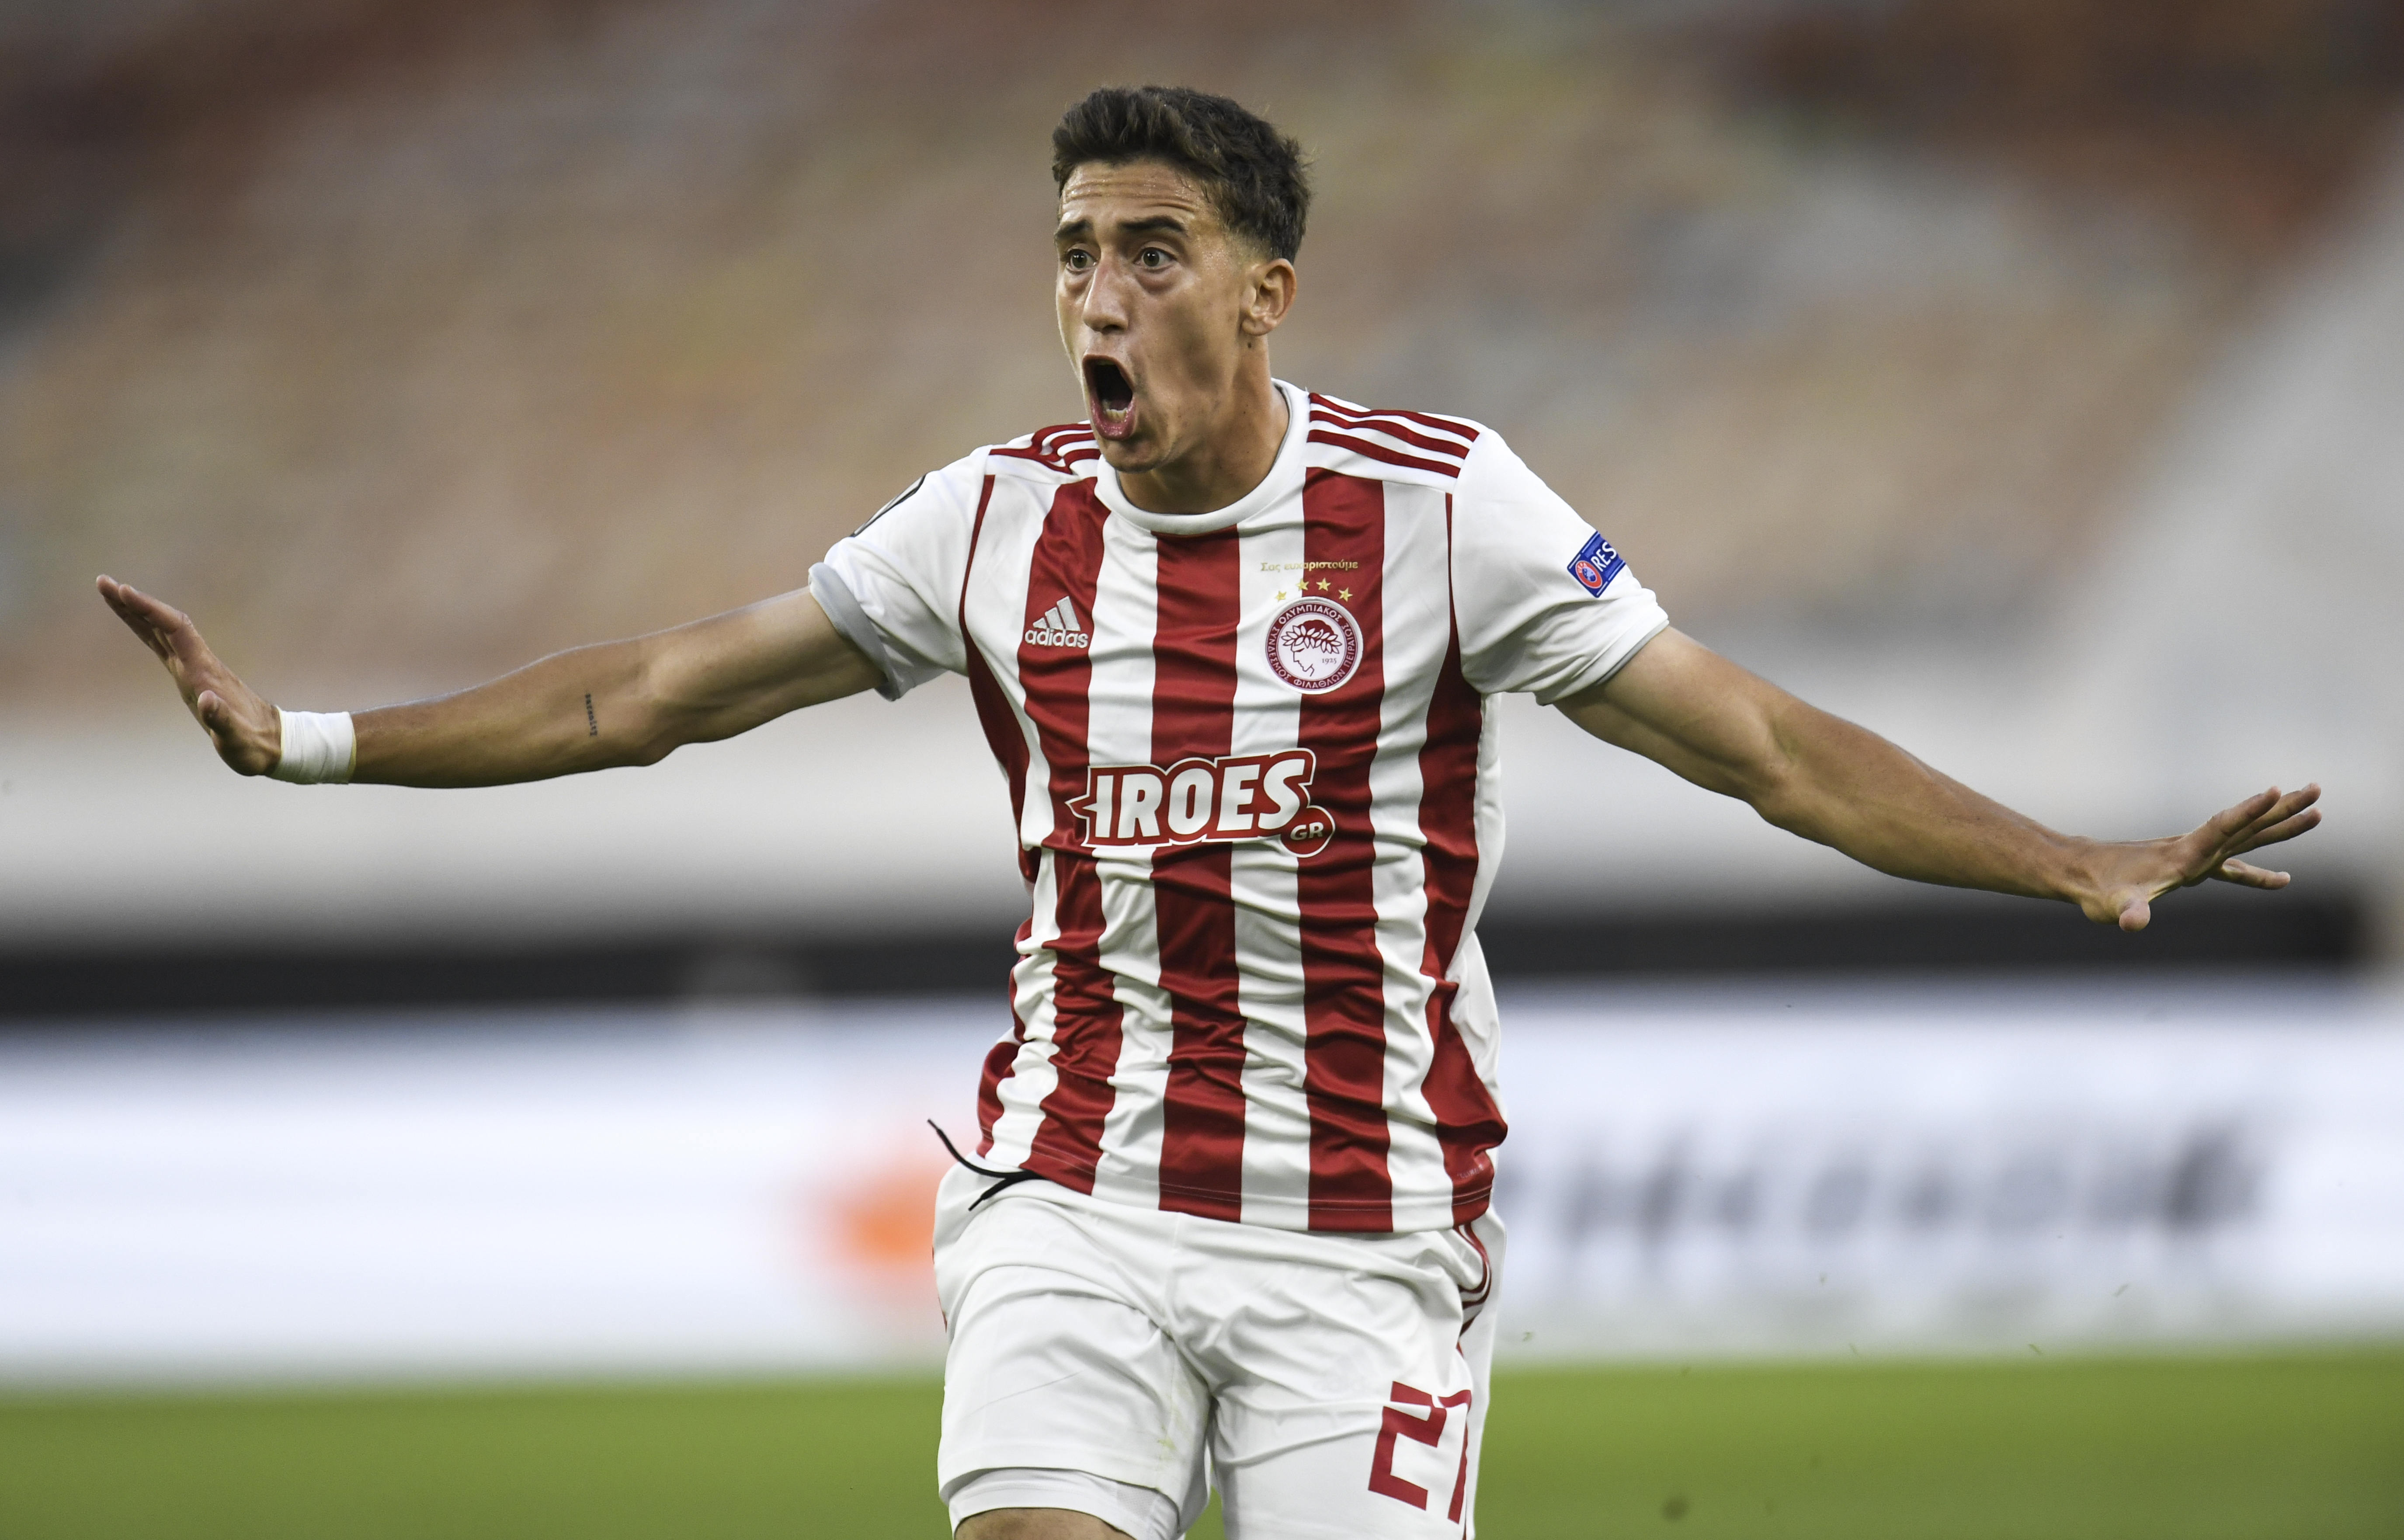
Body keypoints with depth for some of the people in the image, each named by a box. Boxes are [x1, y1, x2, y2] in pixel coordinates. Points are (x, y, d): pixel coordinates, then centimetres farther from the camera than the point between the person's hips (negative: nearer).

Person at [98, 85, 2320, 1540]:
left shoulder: (1436, 508, -6)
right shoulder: (1004, 521, 3)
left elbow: (1756, 737, -6)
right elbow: (656, 693, 11)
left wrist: (2083, 867, -15)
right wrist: (308, 741, 9)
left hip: (1368, 1232, -2)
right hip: (1076, 1202, 2)